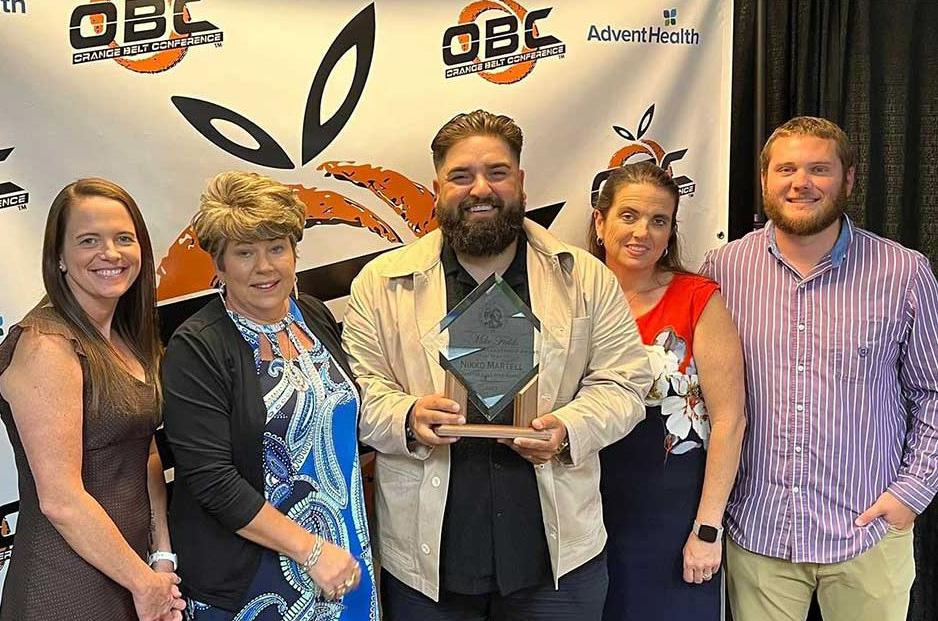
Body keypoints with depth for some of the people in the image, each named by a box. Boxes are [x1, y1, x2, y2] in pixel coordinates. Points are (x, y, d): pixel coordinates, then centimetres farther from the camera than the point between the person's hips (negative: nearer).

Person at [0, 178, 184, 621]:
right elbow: (61, 499, -21)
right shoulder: (45, 346, -18)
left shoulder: (128, 340, 7)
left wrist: (162, 559, 0)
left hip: (129, 570, 7)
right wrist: (144, 583, -13)